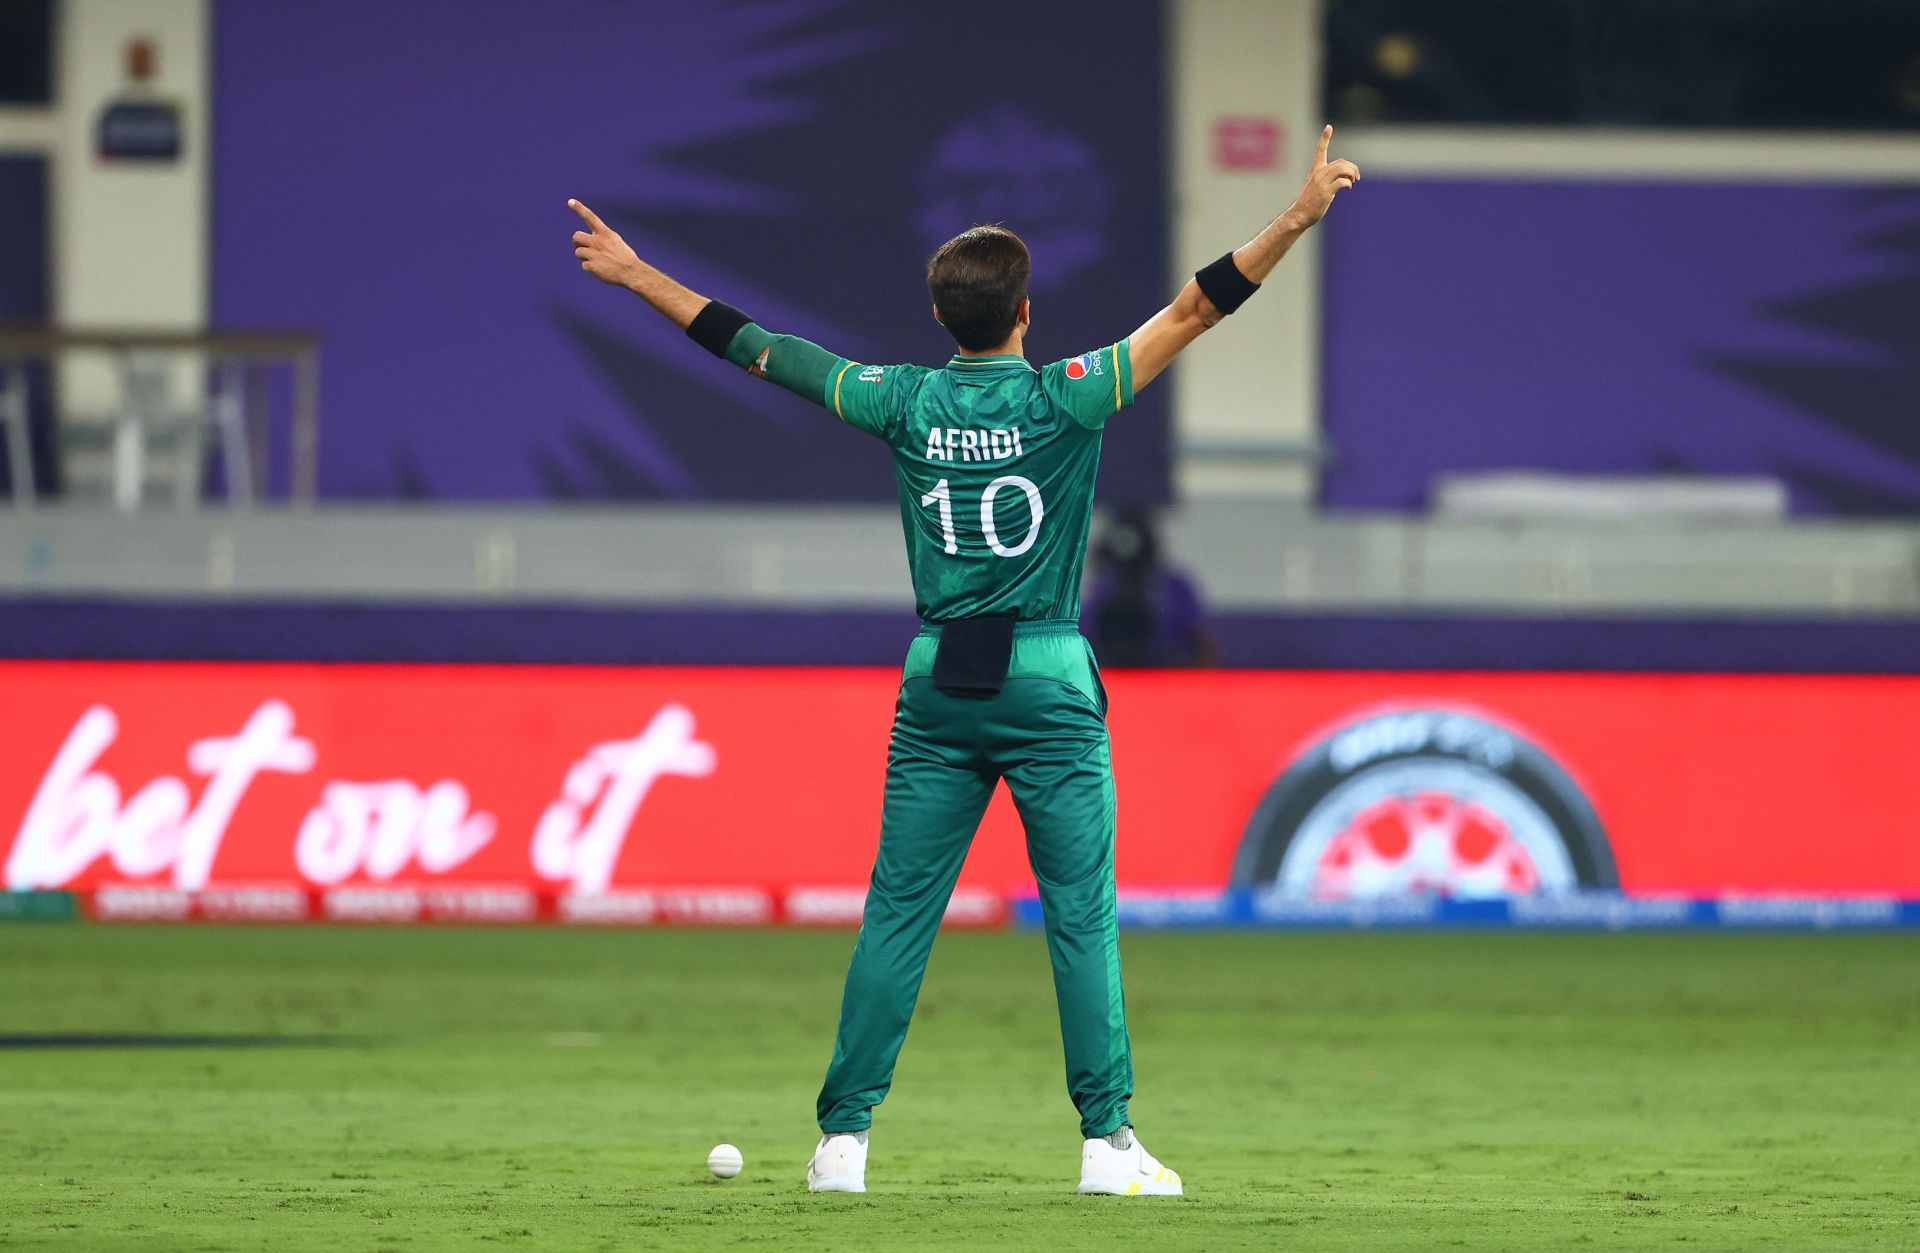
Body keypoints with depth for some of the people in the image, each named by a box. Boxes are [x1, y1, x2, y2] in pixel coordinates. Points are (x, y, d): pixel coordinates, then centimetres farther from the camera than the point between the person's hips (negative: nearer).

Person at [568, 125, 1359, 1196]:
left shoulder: (907, 404, 1)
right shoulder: (1061, 401, -8)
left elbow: (756, 347, 8)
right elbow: (1193, 313, -12)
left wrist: (638, 277, 17)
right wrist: (1298, 220, -13)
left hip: (937, 686, 3)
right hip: (1049, 684, -3)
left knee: (899, 915, 5)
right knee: (1083, 915, 0)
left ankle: (845, 1137, 5)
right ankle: (1108, 1140, -2)